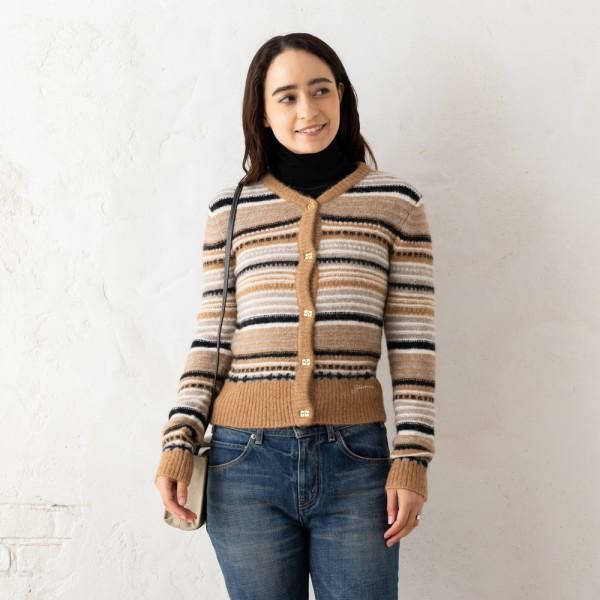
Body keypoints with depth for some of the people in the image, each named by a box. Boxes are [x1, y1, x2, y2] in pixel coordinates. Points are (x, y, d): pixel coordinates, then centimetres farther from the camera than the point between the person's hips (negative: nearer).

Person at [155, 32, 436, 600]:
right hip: (246, 455, 1)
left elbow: (413, 344, 1)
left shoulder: (396, 202, 2)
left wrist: (412, 456, -4)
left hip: (356, 457, 0)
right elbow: (210, 341, 6)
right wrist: (178, 442, -2)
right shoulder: (230, 210, 5)